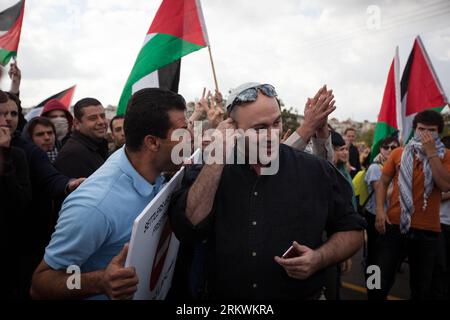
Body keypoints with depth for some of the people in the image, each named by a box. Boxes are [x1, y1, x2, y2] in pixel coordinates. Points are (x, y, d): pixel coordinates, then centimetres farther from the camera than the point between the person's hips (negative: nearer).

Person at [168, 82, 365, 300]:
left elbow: (352, 230, 2)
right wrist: (218, 158, -23)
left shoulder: (318, 171, -6)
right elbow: (187, 228, -19)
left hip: (303, 296, 0)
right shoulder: (208, 172, -6)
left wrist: (319, 259, -16)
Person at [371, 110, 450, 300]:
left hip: (427, 230, 0)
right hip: (394, 224, 0)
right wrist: (380, 209, -8)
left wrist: (431, 152, -14)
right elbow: (383, 183, 6)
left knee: (422, 287, 16)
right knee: (380, 283, 3)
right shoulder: (399, 153, 5)